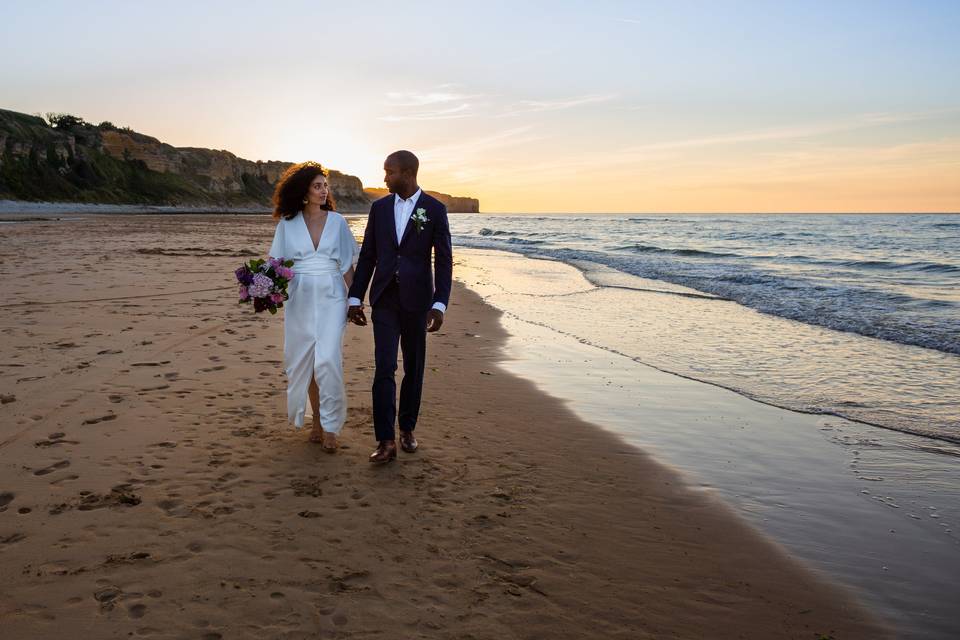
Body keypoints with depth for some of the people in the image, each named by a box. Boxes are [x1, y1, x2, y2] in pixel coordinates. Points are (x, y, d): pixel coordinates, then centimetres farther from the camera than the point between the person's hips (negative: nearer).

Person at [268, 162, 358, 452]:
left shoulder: (337, 221, 4)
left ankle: (330, 427, -2)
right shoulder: (287, 223, 4)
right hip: (299, 298, 2)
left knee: (327, 360, -11)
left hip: (331, 297, -1)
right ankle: (317, 421, 22)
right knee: (304, 361, 7)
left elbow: (347, 265, 5)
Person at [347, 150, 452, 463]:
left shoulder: (434, 209, -3)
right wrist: (355, 298, 5)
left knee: (413, 368, 10)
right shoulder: (379, 207, 6)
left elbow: (443, 260, -5)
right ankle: (386, 441, -5)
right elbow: (367, 256, 8)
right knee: (384, 368, -7)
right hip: (384, 299, 1)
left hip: (416, 299, -1)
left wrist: (439, 305, -12)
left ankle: (407, 428, 26)